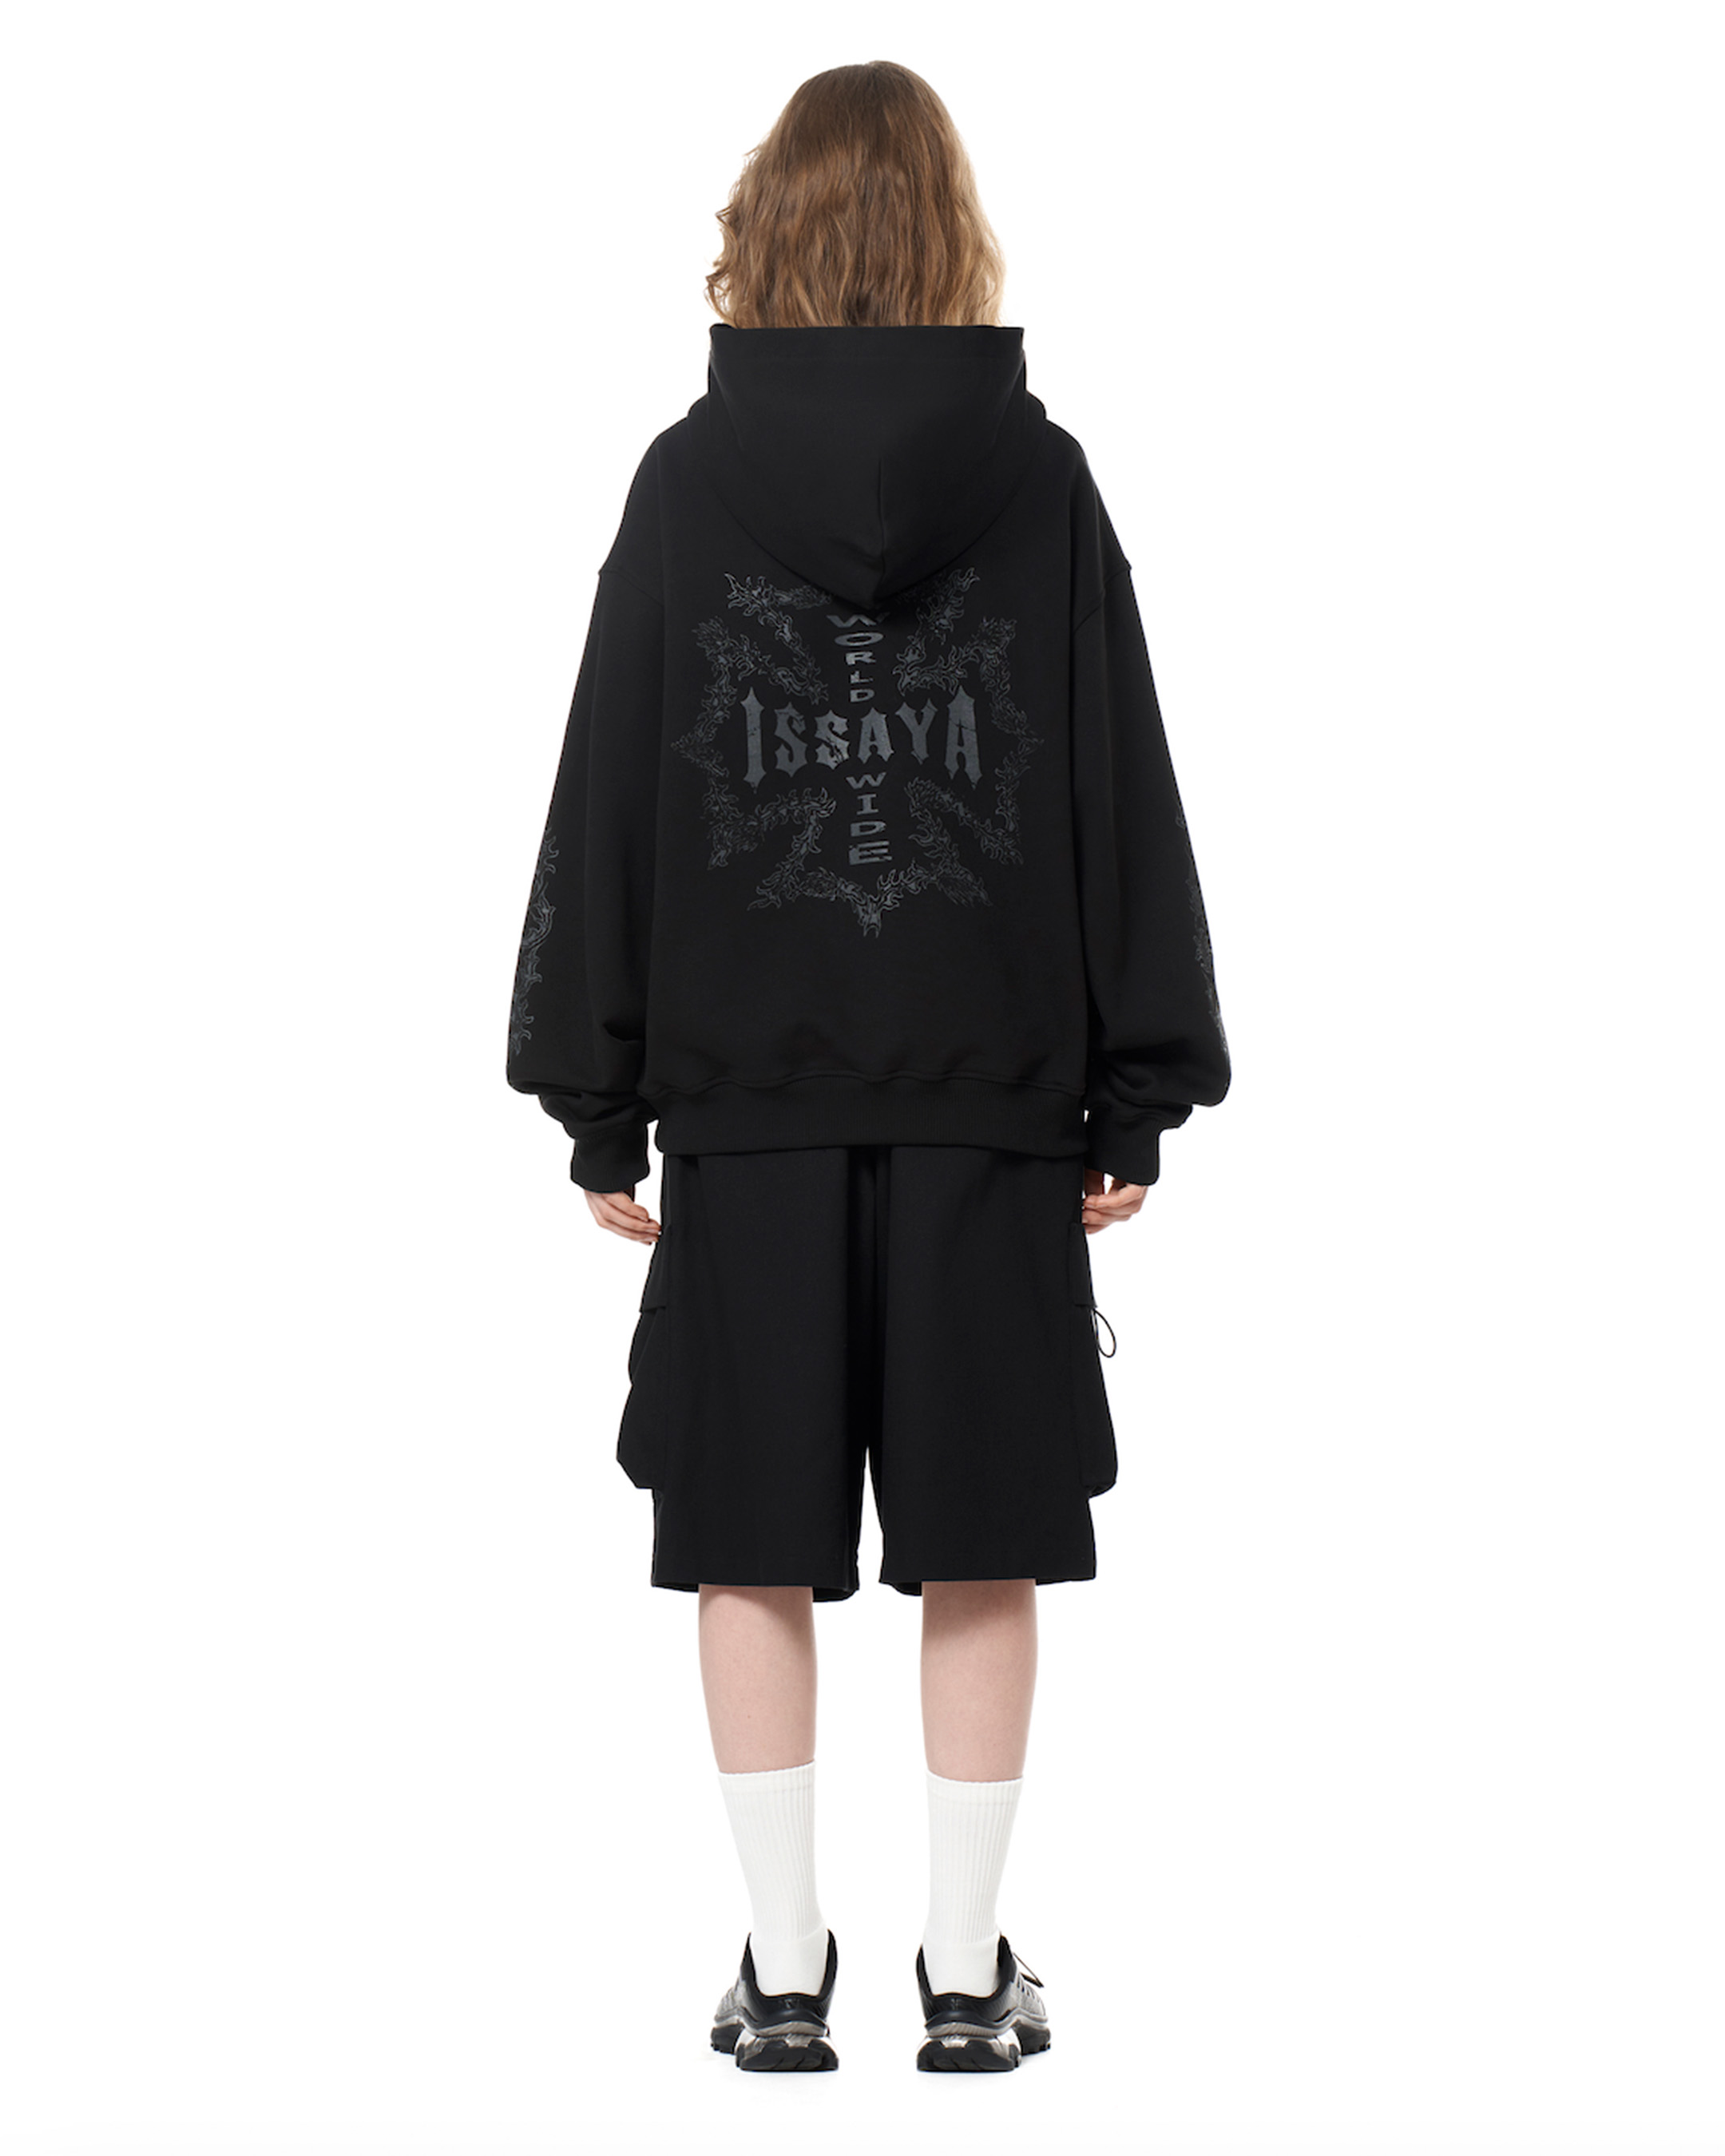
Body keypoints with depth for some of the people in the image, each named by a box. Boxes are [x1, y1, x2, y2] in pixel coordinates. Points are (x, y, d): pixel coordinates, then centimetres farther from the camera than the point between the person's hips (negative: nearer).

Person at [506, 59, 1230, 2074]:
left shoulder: (687, 476, 1)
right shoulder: (1037, 474, 1)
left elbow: (609, 795, 1)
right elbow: (1121, 797, 1)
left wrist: (594, 1093, 6)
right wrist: (1137, 1087, 6)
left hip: (747, 1094, 0)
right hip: (988, 1091, 0)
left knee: (754, 1546, 7)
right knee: (979, 1544, 7)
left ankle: (784, 1971, 12)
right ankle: (967, 1968, 13)